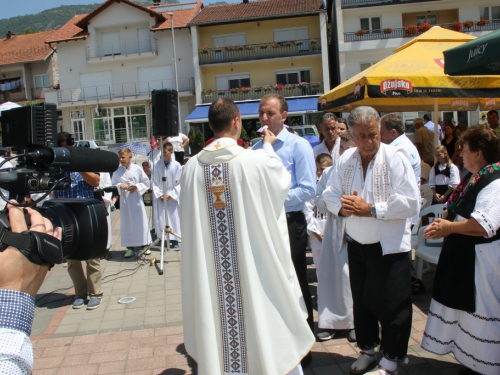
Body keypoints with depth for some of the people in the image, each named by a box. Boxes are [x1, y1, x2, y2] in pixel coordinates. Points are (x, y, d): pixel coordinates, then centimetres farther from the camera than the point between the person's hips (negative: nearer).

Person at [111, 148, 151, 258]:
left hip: (136, 199, -2)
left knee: (140, 222, 3)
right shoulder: (117, 171, 1)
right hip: (124, 199, 2)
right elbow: (113, 185, 6)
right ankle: (130, 247, 14)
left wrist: (137, 187, -13)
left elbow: (146, 183, 2)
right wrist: (119, 186, -14)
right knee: (126, 223, 4)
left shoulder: (137, 169, -4)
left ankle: (144, 244, 17)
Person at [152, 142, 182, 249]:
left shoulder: (177, 166, -6)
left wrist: (170, 194, -9)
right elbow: (154, 182, 1)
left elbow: (179, 183, -3)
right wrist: (159, 194, -9)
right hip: (160, 197, 1)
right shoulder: (158, 165, -3)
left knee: (174, 218, 3)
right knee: (160, 219, 0)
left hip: (173, 197, -1)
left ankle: (174, 241, 13)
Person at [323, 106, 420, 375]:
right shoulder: (346, 159, 3)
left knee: (392, 305, 5)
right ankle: (367, 349, 39)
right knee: (361, 301, 18)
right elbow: (330, 193, 7)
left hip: (390, 247, -5)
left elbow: (410, 202, -21)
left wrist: (370, 209, -21)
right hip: (356, 245, 5)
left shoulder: (395, 158, -14)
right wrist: (343, 207, -15)